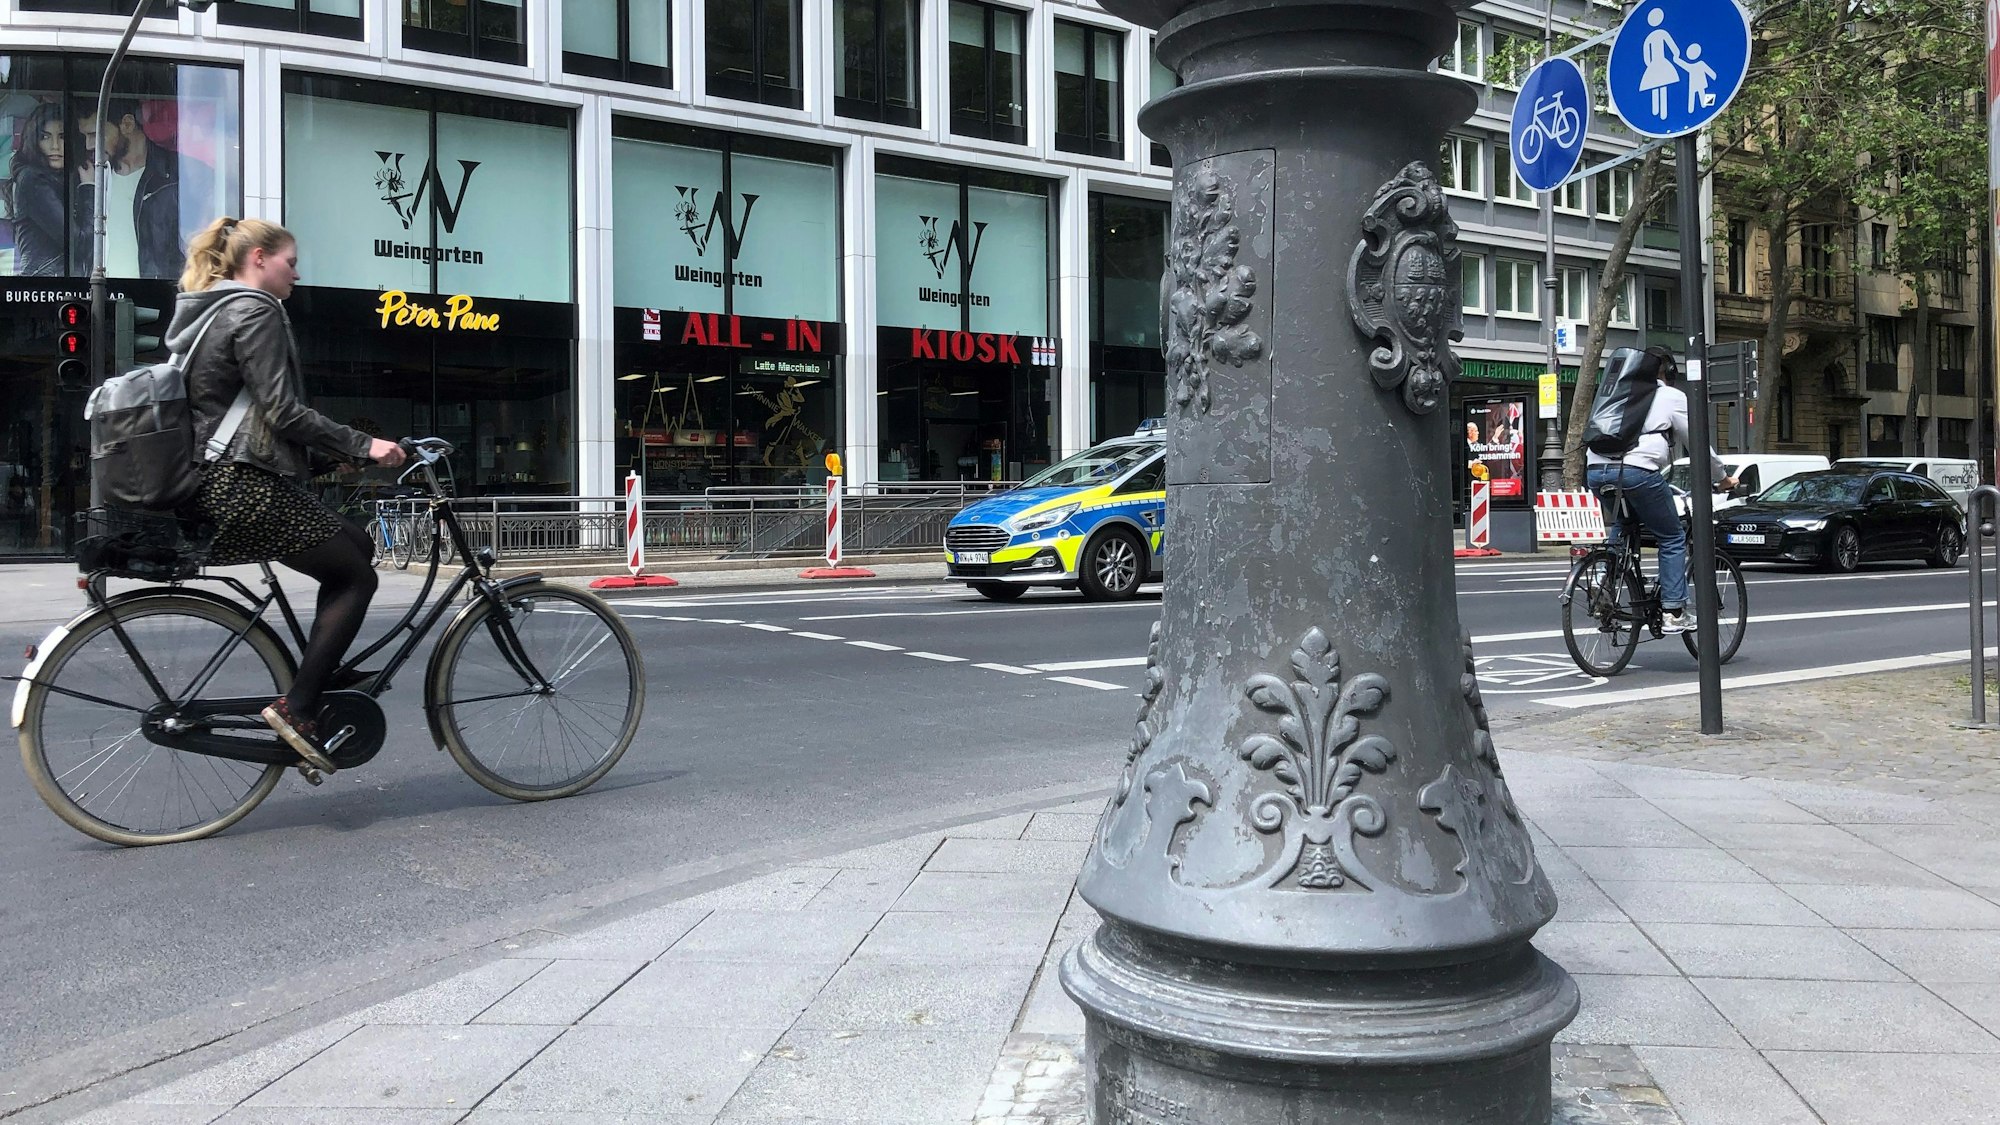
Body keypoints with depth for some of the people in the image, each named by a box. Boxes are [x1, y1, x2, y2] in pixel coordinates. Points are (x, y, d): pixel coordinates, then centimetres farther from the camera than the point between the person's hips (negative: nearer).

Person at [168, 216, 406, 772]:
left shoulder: (201, 310, 21)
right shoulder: (255, 310, -10)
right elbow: (283, 411, -18)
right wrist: (362, 445, -11)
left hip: (211, 481, 10)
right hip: (242, 485, -10)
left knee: (355, 543, 17)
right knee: (356, 577, -1)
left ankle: (318, 690, 12)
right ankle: (296, 707, -8)